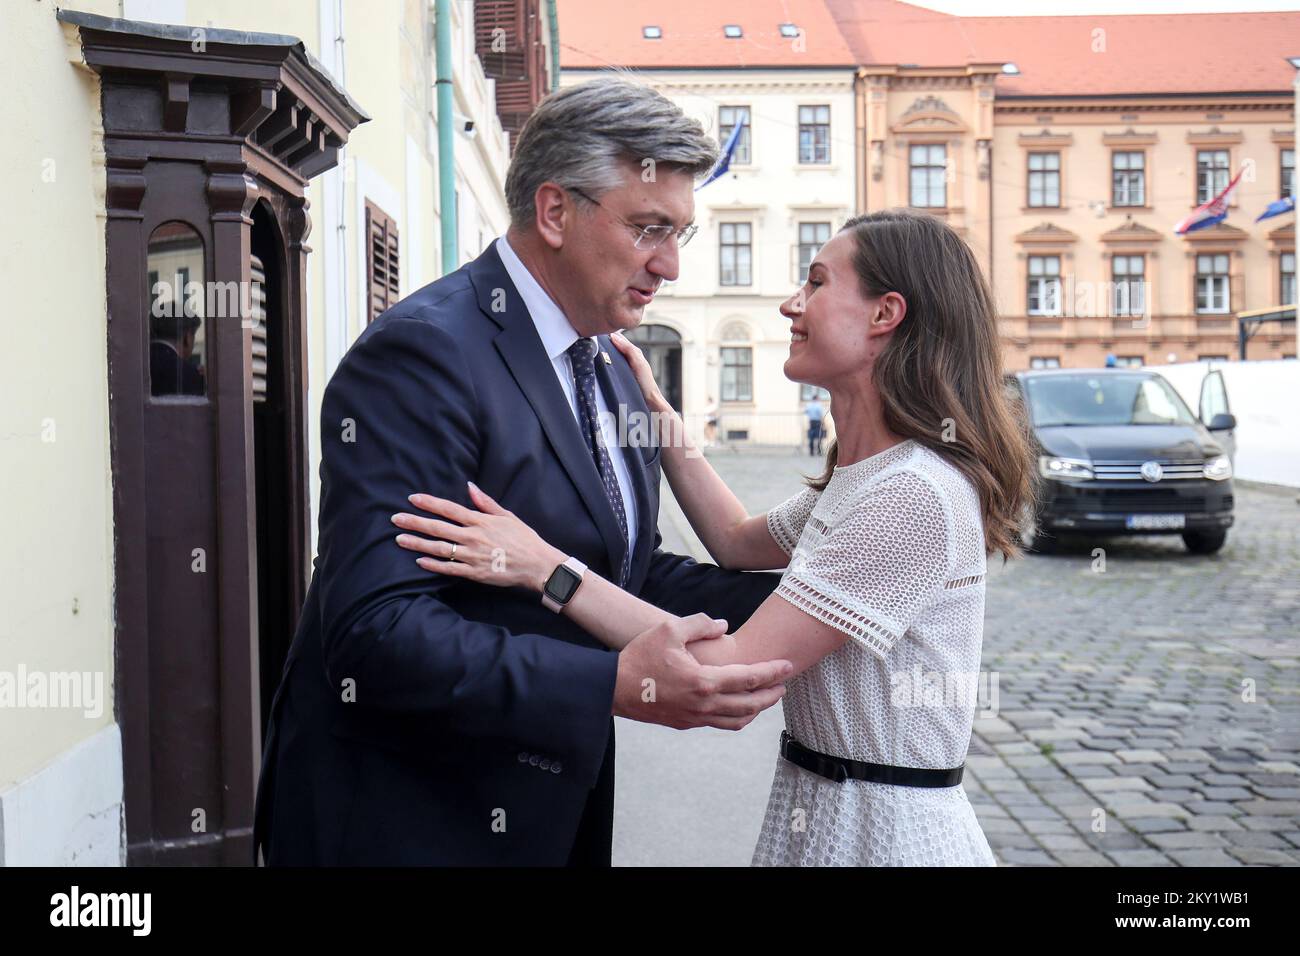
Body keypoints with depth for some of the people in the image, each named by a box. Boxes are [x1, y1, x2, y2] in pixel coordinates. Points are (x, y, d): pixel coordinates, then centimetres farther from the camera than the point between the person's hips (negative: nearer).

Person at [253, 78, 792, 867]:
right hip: (403, 821, -8)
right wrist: (617, 686, -34)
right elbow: (375, 631, -28)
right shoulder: (423, 354, -20)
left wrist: (790, 595, -2)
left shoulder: (610, 367, 9)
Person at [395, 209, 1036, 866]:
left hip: (889, 835, -9)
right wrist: (656, 412, 18)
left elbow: (733, 673, -26)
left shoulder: (916, 495, -25)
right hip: (820, 812, 9)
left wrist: (543, 566, -25)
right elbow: (740, 542, 22)